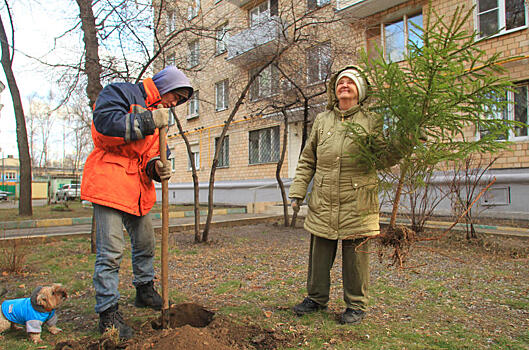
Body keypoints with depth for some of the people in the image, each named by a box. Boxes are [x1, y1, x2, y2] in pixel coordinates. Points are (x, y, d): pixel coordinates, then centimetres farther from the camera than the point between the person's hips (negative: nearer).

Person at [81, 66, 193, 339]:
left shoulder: (157, 113, 19)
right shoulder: (121, 93, -4)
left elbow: (150, 154, 15)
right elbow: (104, 122, -23)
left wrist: (157, 167, -8)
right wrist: (148, 121, -22)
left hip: (137, 188, 8)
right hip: (108, 182, -8)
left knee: (146, 244, 17)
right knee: (110, 252, -7)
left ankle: (145, 291, 37)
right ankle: (107, 313, 7)